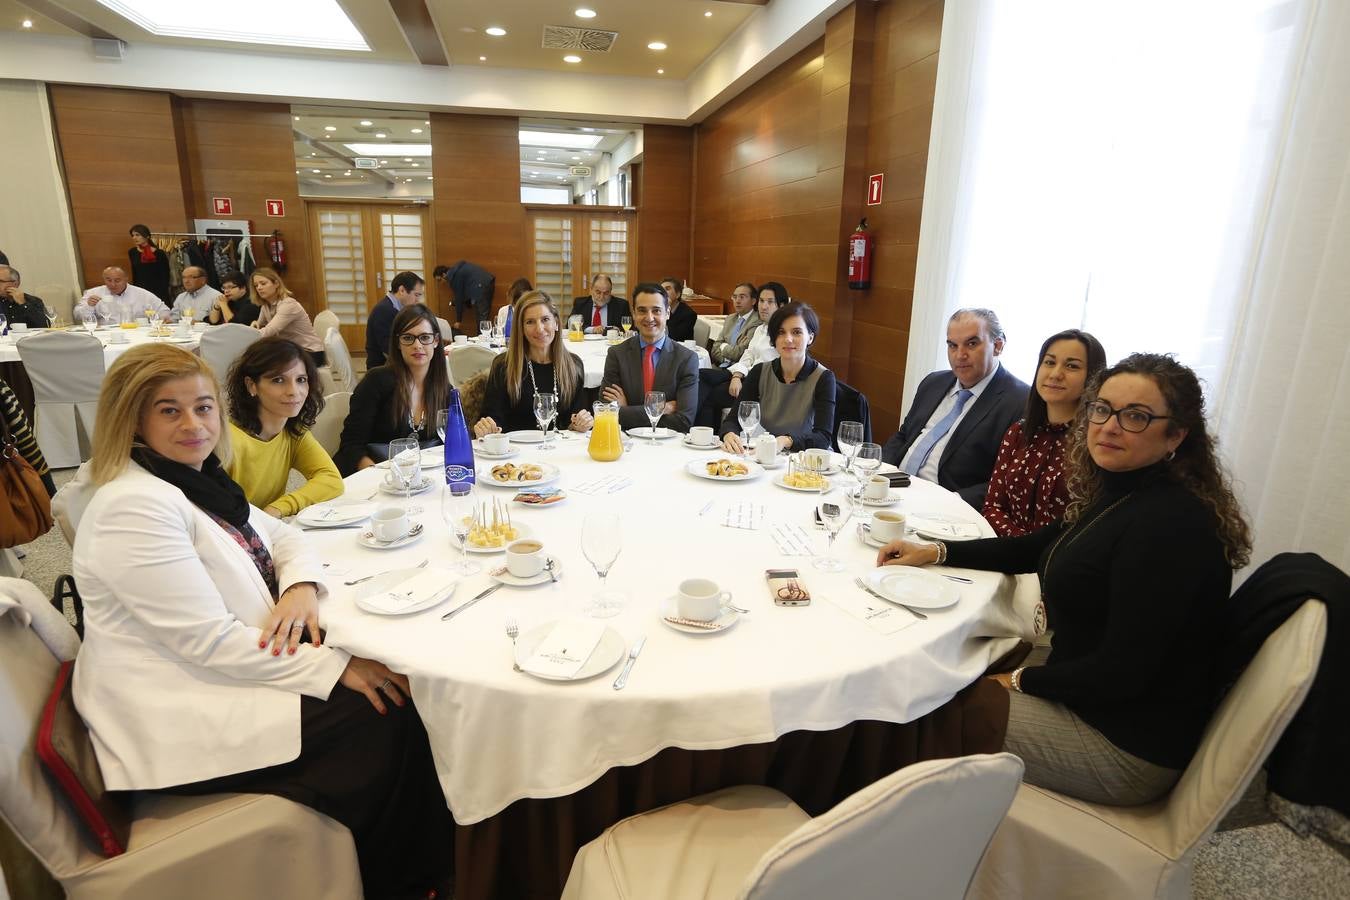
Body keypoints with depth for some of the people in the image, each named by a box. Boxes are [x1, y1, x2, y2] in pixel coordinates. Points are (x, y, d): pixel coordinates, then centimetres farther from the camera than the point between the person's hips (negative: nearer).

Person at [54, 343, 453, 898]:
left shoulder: (200, 481, 8)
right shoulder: (133, 506, -22)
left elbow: (282, 535, 15)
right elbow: (209, 640, -25)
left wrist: (300, 586, -9)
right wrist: (333, 667, -22)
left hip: (230, 666, 9)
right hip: (181, 720, -9)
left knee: (395, 686, -2)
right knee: (385, 718, -14)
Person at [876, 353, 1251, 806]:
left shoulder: (1170, 523, -27)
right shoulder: (1117, 494, 1)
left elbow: (1121, 672, -26)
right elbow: (1035, 548, 15)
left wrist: (1020, 680, -11)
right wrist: (934, 551, 7)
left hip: (1129, 746, -8)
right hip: (1086, 692, 8)